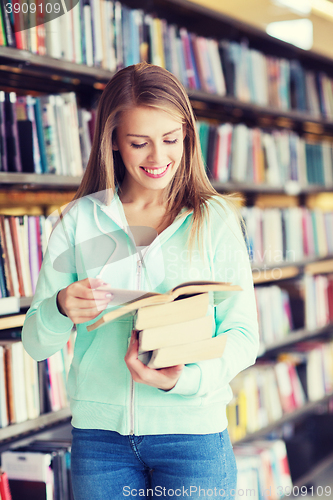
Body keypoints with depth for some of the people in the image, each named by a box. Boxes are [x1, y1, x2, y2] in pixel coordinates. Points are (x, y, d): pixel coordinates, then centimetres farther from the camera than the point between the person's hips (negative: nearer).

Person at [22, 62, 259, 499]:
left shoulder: (215, 220, -2)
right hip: (98, 431, 2)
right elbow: (35, 344, 3)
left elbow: (244, 337, -3)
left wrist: (185, 378, -21)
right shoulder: (78, 220, 2)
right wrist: (61, 310, -19)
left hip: (193, 430, -1)